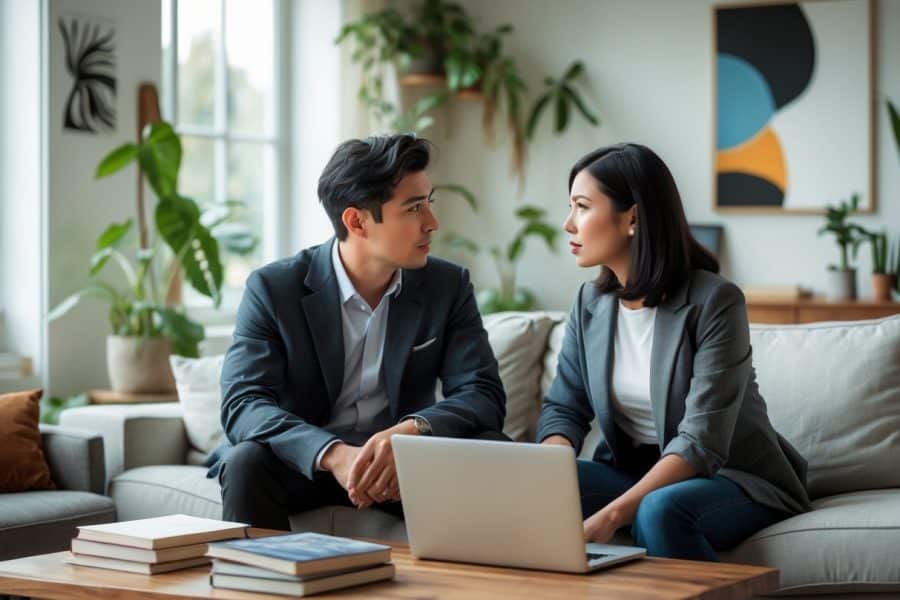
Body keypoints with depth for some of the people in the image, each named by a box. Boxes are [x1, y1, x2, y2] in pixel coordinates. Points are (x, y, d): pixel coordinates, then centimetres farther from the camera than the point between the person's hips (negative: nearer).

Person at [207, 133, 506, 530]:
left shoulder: (448, 286, -2)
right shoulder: (272, 289, -10)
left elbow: (484, 394, -10)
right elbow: (242, 404, -20)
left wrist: (413, 431, -33)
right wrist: (333, 453, -39)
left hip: (402, 463, 2)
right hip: (305, 462, -2)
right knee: (246, 461, -33)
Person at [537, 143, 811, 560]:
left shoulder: (715, 302, -18)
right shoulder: (591, 304, 3)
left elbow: (701, 443, -24)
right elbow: (563, 409, 2)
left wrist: (612, 514, -34)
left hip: (733, 479, -5)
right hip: (632, 471, 5)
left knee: (659, 511, -37)